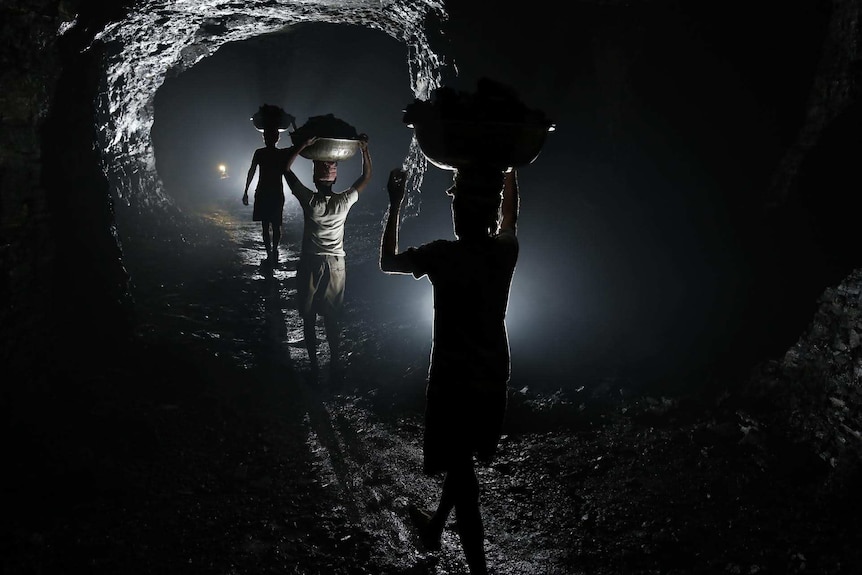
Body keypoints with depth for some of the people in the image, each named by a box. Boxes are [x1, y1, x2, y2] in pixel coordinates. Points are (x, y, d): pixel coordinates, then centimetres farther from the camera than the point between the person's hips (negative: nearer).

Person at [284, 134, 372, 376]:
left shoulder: (308, 200, -17)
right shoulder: (343, 202, -14)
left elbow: (286, 168, -7)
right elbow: (366, 177, 2)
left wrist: (303, 145, -12)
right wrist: (364, 149, 1)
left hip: (310, 264, -1)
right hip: (335, 265, 2)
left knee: (309, 319, 10)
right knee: (333, 319, 12)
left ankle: (313, 365, 15)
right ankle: (335, 364, 17)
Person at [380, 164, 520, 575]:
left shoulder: (443, 255, -20)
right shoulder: (506, 249, -6)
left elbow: (387, 262, -3)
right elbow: (510, 214, 18)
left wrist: (395, 204, 3)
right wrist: (509, 167, 29)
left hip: (454, 381, -6)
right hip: (492, 379, 6)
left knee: (460, 473, 4)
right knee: (462, 462, 23)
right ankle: (435, 527, 43)